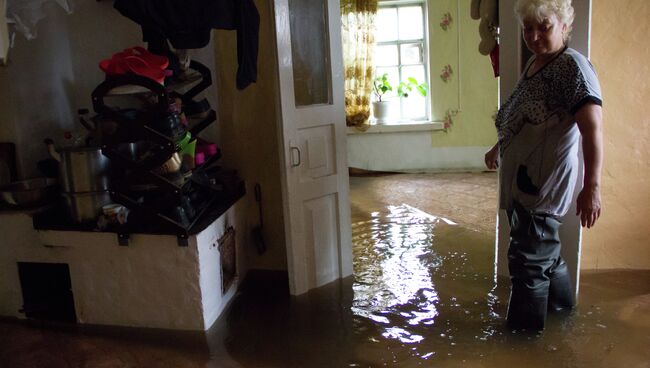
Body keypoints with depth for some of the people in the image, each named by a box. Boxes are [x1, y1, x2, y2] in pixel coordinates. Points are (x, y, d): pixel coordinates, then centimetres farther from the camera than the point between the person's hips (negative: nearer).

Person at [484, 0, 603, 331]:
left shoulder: (572, 66, -17)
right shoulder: (533, 63, 11)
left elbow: (592, 127, -27)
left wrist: (592, 186, -35)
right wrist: (498, 148, 37)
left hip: (544, 180, -9)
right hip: (523, 176, 9)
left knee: (529, 254, 2)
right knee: (543, 246, 23)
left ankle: (524, 327, 19)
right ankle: (560, 302, 44)